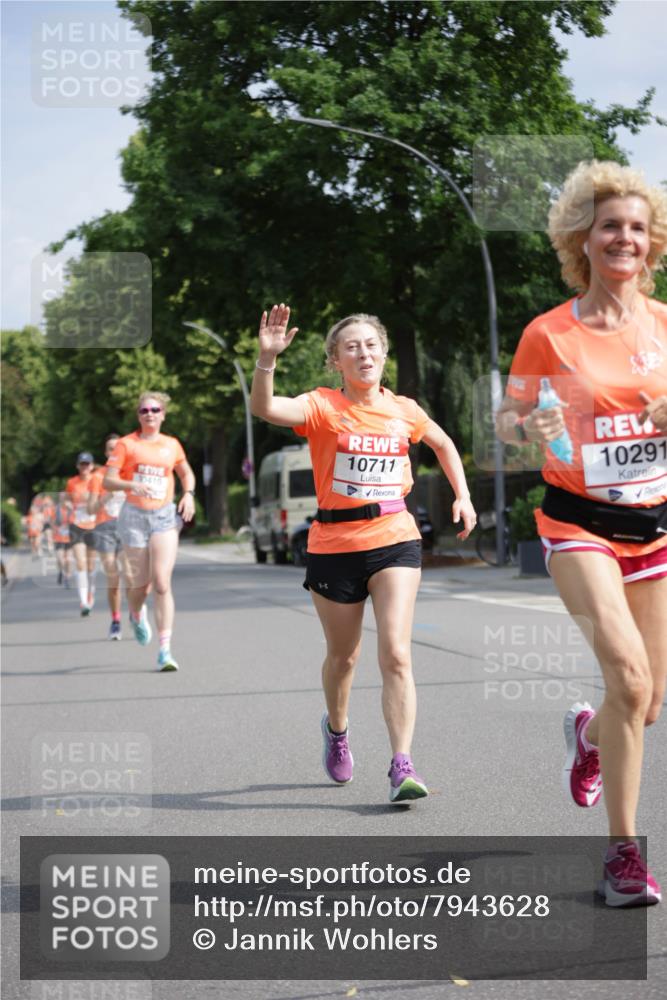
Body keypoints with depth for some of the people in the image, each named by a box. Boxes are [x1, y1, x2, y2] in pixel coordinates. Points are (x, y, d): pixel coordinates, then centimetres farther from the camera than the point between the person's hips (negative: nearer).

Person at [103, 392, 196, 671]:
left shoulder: (172, 445, 9)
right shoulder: (126, 444, 0)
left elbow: (186, 473, 25)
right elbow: (108, 481, -6)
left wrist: (189, 494, 6)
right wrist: (131, 485, -25)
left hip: (165, 515, 1)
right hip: (134, 515, -1)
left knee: (162, 583, -12)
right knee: (139, 582, 7)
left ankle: (165, 651, -12)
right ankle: (136, 614, 45)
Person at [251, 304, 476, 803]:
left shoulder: (404, 410, 3)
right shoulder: (322, 406, -8)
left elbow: (444, 443, 24)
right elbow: (264, 408, -28)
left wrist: (462, 495, 16)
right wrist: (268, 358, -42)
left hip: (395, 541, 1)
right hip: (334, 545, -1)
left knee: (396, 653, -13)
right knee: (343, 655, 15)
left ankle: (402, 767, -14)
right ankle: (337, 728, 45)